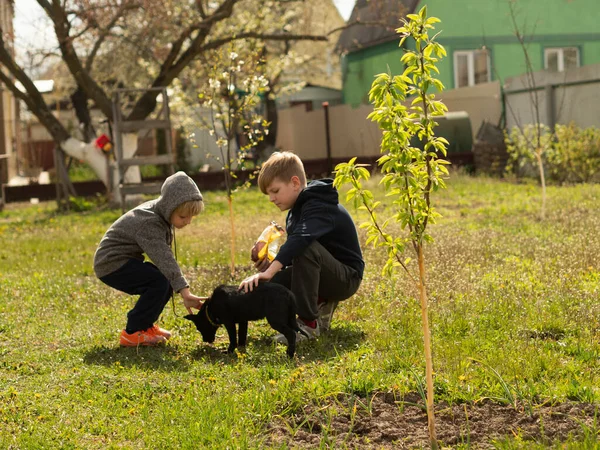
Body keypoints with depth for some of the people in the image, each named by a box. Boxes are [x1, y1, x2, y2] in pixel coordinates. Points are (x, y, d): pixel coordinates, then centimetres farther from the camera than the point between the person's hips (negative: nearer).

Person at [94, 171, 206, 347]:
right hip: (111, 263, -9)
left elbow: (163, 256, 9)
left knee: (168, 281, 3)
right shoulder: (149, 223, -28)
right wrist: (185, 292, -45)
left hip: (125, 259, 9)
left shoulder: (161, 212, 0)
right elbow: (164, 259, -38)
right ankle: (132, 333, -14)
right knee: (160, 282, -24)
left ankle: (145, 325, 16)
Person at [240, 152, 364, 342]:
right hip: (326, 276, 9)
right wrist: (272, 266, -11)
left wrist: (270, 272, -53)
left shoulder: (319, 208, -22)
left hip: (346, 278, -9)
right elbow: (294, 254, 11)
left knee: (307, 248, -36)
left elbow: (300, 240, -42)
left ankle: (308, 322, -28)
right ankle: (320, 305, 7)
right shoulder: (296, 211, 10)